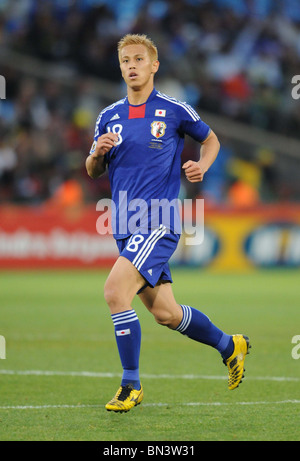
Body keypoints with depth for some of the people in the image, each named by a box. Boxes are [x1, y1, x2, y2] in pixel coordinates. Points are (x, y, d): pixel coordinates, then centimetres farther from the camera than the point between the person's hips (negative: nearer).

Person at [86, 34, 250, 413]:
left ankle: (131, 385, -12)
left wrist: (202, 165, -5)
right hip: (126, 226, 6)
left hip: (159, 223, -6)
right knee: (165, 313, 10)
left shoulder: (174, 110, -2)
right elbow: (92, 172, 16)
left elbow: (210, 139, 15)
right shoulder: (109, 117, 10)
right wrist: (97, 153, -6)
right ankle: (229, 345, 35)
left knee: (115, 290, -22)